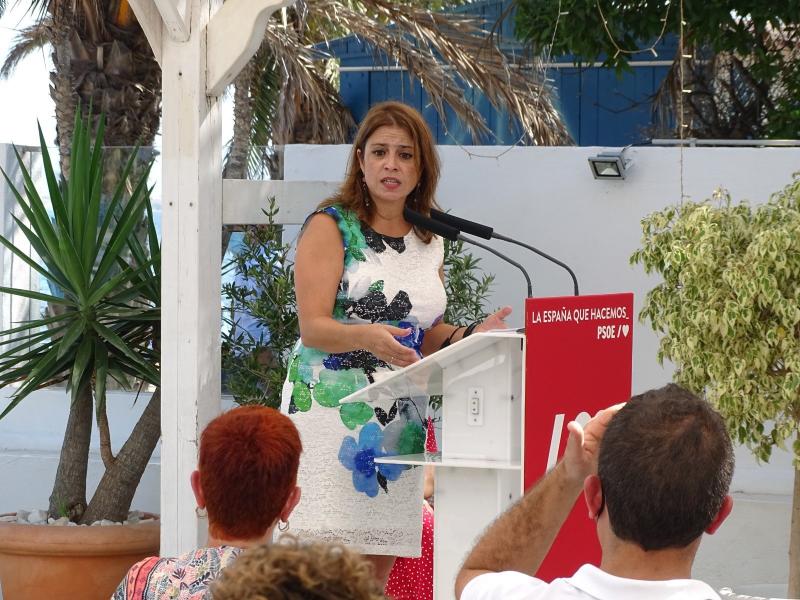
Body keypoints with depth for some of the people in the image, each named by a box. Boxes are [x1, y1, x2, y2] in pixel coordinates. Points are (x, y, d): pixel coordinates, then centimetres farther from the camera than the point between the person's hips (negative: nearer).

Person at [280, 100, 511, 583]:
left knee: (379, 568, 3)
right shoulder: (331, 226, -2)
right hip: (332, 411, -5)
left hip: (401, 423, 6)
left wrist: (469, 336, 1)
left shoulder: (430, 242, 15)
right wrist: (366, 337, -29)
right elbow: (313, 327, -10)